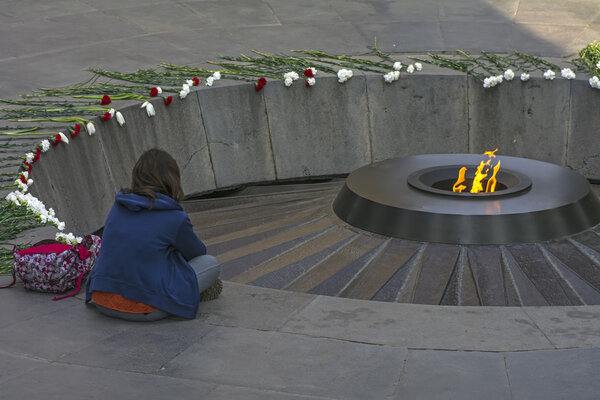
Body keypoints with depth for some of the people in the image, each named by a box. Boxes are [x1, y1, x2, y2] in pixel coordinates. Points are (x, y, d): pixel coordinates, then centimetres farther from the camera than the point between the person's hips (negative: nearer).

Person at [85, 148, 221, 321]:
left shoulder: (118, 207, 5)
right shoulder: (175, 218, -11)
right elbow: (198, 252, 10)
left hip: (102, 303, 6)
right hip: (144, 310, -6)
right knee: (211, 263, 6)